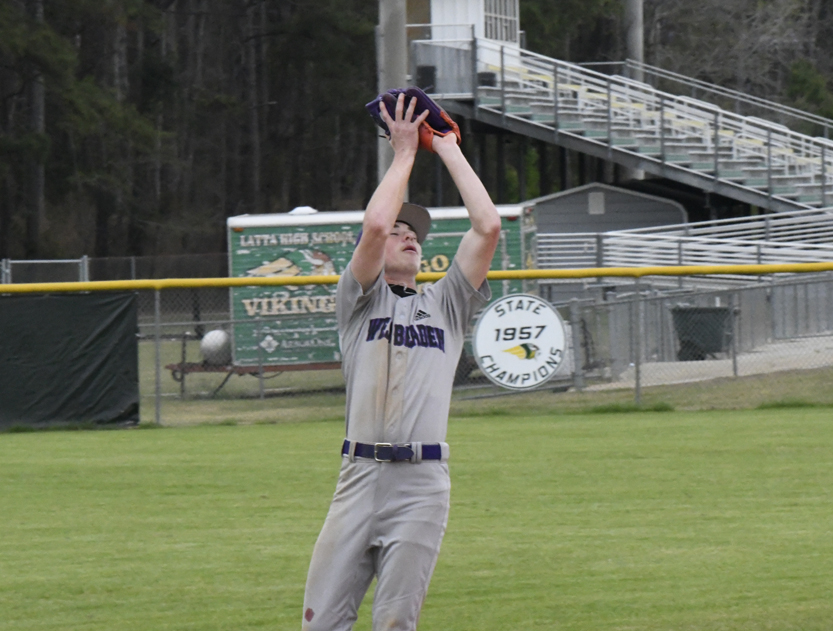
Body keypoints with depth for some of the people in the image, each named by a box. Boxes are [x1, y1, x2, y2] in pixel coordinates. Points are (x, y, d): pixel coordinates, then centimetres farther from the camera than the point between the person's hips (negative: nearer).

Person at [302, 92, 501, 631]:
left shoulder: (445, 305, 20)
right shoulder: (358, 300, 15)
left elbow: (488, 228, 8)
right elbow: (373, 225, -3)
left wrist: (450, 151, 14)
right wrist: (404, 153, 8)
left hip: (423, 484, 1)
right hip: (360, 475, -1)